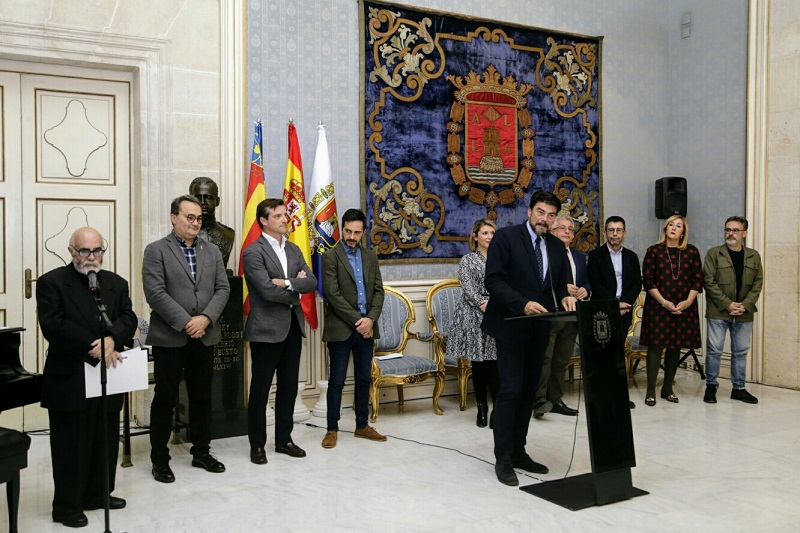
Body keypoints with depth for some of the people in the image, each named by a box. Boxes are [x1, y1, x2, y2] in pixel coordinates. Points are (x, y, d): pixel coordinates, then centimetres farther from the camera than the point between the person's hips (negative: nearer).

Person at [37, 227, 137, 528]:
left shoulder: (117, 283, 10)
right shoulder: (52, 282, -6)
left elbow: (128, 319, -1)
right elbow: (53, 326, -17)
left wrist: (111, 339, -23)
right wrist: (94, 348, -24)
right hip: (69, 379, -5)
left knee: (106, 441, 14)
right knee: (71, 445, 4)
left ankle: (98, 494, 30)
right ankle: (67, 506, 16)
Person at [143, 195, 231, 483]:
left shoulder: (212, 251, 11)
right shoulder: (156, 250, -3)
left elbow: (223, 288, 4)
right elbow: (155, 293, -12)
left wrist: (206, 317, -11)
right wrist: (185, 323, -16)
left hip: (204, 337, 5)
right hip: (169, 338, -4)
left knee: (202, 397, 13)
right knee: (164, 399, 4)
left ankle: (201, 452, 26)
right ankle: (160, 459, 16)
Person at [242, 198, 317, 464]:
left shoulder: (293, 249, 12)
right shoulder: (253, 252, -10)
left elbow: (312, 282, 1)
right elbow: (267, 290, -20)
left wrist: (287, 283, -15)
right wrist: (296, 291, -6)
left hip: (293, 327, 7)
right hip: (267, 329, -6)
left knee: (289, 386, 13)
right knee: (260, 389, 4)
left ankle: (284, 439, 26)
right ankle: (257, 445, 17)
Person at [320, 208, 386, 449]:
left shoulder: (370, 256, 11)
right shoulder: (330, 257, -5)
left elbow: (379, 291, 8)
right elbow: (333, 294, -13)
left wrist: (371, 319, -8)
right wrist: (356, 320, -14)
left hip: (366, 327, 5)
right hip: (341, 329, -5)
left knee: (364, 379, 12)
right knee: (336, 381, 2)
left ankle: (362, 426, 23)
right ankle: (332, 429, 13)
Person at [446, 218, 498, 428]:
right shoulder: (467, 261, 5)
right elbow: (469, 289, -5)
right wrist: (483, 306, -15)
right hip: (474, 318, -1)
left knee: (494, 365, -7)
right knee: (478, 365, 5)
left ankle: (498, 409, -4)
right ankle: (482, 408, 16)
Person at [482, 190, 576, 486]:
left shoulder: (557, 246, 11)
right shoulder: (506, 237, -8)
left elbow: (559, 283, 16)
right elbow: (493, 280, -14)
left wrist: (565, 297, -7)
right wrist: (522, 304, -25)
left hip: (539, 328, 6)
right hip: (510, 326, -6)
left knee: (529, 391, 11)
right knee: (511, 390, -7)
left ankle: (518, 451, 22)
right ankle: (503, 458, 2)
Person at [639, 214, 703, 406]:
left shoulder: (692, 252, 7)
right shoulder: (654, 251, 1)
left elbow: (697, 280, 5)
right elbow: (648, 281, -4)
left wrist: (688, 301, -8)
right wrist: (664, 302, -12)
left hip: (684, 308, 3)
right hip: (658, 306, -2)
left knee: (675, 346, 7)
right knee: (655, 346, -5)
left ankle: (667, 388, 19)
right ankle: (651, 391, -1)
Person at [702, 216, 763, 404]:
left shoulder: (754, 256, 8)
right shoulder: (714, 253, -2)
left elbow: (757, 284, 5)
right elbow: (709, 281, -8)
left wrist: (745, 305, -8)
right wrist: (727, 304, -14)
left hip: (744, 313, 3)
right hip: (718, 311, -3)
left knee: (741, 351, 9)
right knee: (714, 350, -1)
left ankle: (739, 388, 20)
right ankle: (711, 386, 11)